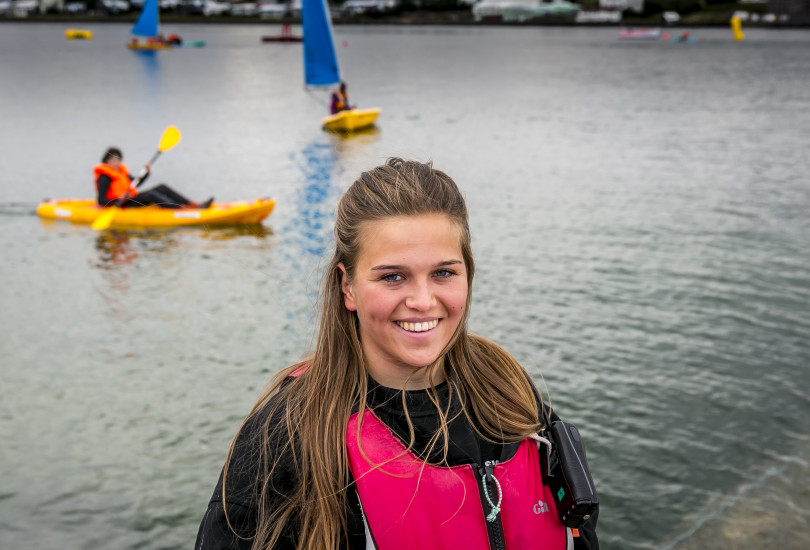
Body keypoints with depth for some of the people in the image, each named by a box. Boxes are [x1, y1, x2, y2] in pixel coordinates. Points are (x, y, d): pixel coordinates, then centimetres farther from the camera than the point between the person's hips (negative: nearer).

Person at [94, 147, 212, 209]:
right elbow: (101, 201, -19)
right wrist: (120, 199, -31)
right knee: (150, 194, -29)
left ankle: (195, 204, -12)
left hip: (132, 199, 9)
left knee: (161, 187, -3)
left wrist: (146, 173, 5)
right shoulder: (104, 177, -13)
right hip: (122, 206, -9)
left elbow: (134, 183, 22)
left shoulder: (121, 170, 13)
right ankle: (184, 209, -38)